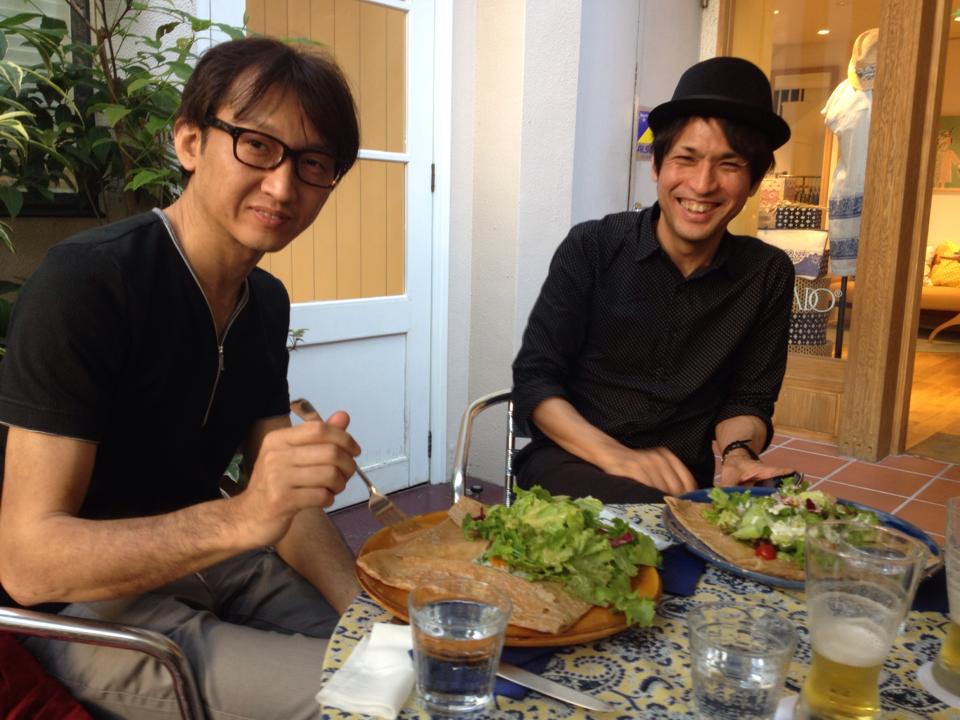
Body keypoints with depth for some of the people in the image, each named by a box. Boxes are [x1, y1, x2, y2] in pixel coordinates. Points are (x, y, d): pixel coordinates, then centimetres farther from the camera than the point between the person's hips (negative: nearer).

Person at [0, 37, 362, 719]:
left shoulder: (268, 302, 1)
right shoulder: (85, 282, -22)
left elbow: (283, 497, 3)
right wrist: (241, 517, -38)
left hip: (208, 556, 7)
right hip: (88, 605, -6)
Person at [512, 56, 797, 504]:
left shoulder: (768, 275, 1)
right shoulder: (590, 249, -6)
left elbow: (747, 398, 9)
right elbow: (534, 382, -7)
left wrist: (737, 452, -15)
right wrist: (617, 457, -22)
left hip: (682, 480, 3)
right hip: (570, 461, -2)